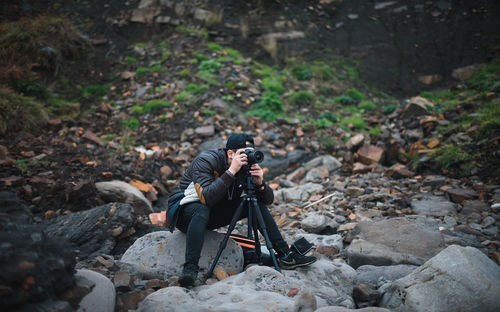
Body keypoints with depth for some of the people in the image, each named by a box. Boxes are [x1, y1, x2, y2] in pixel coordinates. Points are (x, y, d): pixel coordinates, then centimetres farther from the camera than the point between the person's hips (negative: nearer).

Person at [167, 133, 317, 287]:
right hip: (184, 209, -5)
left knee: (257, 205, -7)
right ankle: (190, 269, -43)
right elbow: (207, 198, -39)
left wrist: (260, 183, -28)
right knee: (201, 210, -40)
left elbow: (268, 200, -7)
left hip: (213, 213, 6)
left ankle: (285, 256, -5)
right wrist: (231, 171, -41)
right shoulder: (205, 161, -24)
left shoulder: (246, 166, -7)